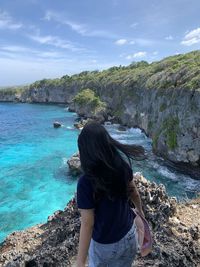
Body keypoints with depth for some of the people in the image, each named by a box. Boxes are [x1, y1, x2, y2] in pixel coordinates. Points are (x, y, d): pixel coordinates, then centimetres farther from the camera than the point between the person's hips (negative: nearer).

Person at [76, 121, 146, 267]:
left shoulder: (86, 182, -31)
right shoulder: (123, 165, -16)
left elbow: (87, 224, -26)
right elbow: (134, 192, 1)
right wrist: (140, 210, 21)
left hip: (104, 245, -4)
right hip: (129, 236, 4)